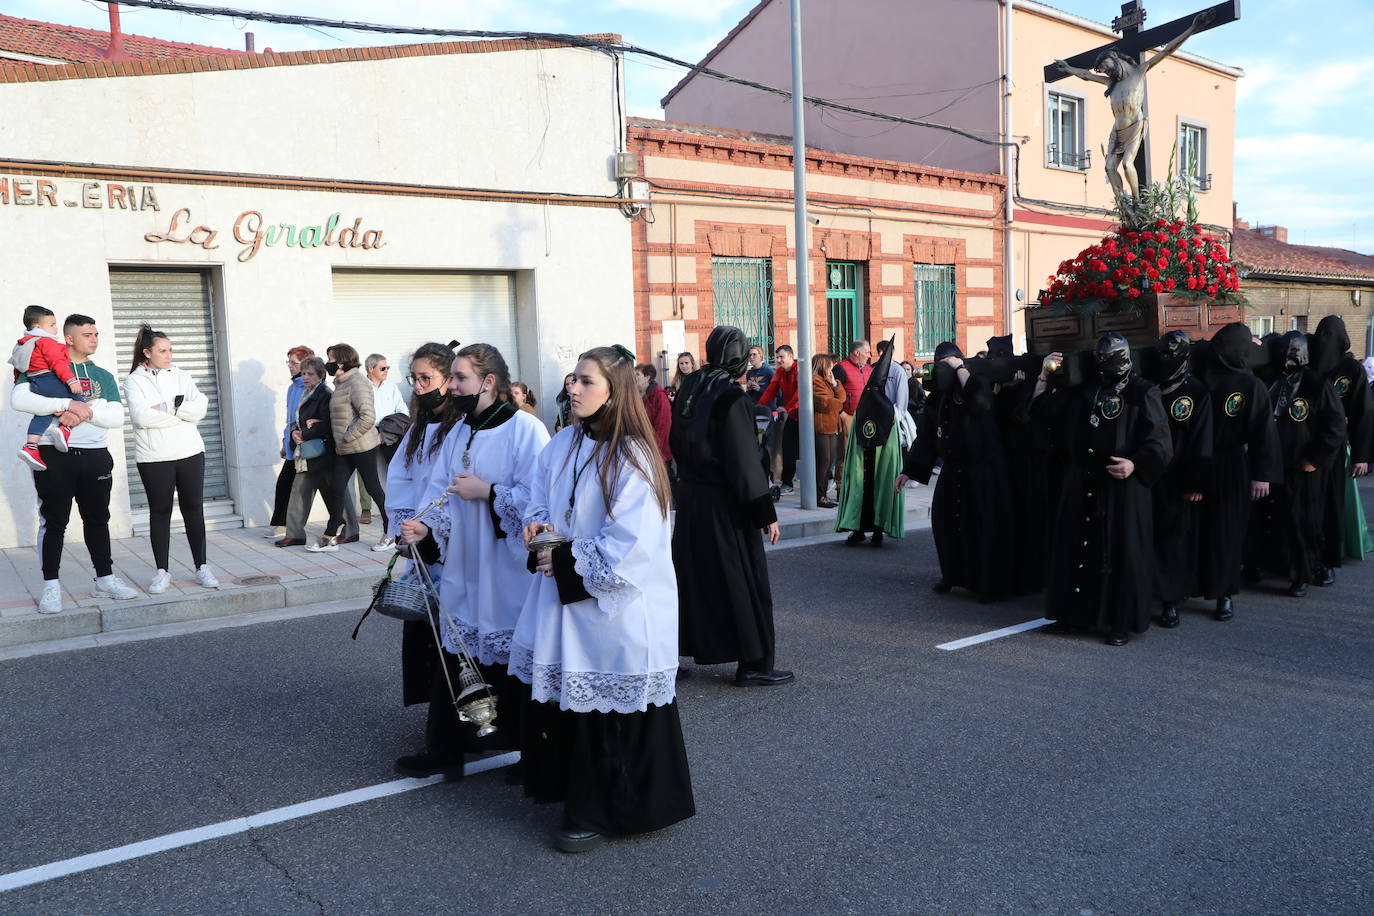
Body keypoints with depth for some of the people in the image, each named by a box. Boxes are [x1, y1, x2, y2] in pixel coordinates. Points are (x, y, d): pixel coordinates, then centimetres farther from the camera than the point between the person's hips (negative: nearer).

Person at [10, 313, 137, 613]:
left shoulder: (103, 376, 13)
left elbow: (117, 417, 1)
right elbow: (18, 399, -14)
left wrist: (84, 413, -16)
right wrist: (68, 404, -21)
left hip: (95, 456, 4)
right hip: (54, 456, -4)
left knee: (98, 519, 10)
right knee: (54, 522, -1)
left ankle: (105, 579, 18)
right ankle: (51, 586, 5)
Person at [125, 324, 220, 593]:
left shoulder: (181, 377, 10)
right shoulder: (134, 381, 1)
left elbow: (200, 408, -4)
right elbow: (141, 416, -14)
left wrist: (166, 407, -13)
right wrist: (182, 414, -8)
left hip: (190, 453, 3)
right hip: (154, 457, -2)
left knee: (194, 510, 6)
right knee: (160, 512, 4)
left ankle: (202, 568, 14)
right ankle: (162, 572, 12)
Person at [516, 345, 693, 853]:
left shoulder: (631, 457, -15)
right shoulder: (562, 445, 6)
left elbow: (631, 542, -20)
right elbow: (541, 497, 21)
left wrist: (569, 562, -14)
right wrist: (538, 523, -1)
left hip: (618, 606, -7)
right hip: (566, 599, 7)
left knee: (610, 709, 3)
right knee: (568, 701, 12)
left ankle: (600, 811, 19)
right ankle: (580, 799, 30)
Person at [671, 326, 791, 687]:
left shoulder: (689, 387, 5)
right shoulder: (731, 396, -18)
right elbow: (745, 461, -20)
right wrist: (765, 513, -15)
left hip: (689, 498, 8)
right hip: (723, 505, -8)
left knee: (694, 574, 19)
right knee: (745, 580, 2)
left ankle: (695, 643, 30)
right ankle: (753, 664, 8)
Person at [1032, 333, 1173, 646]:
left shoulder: (1142, 393, -2)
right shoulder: (1082, 391, 12)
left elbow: (1160, 443, -8)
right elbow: (1044, 411, 20)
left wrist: (1135, 464, -23)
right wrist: (1044, 377, 9)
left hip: (1122, 488, -5)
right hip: (1081, 488, 5)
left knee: (1121, 553, -2)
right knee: (1078, 547, 9)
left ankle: (1122, 623, 8)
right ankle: (1081, 612, 22)